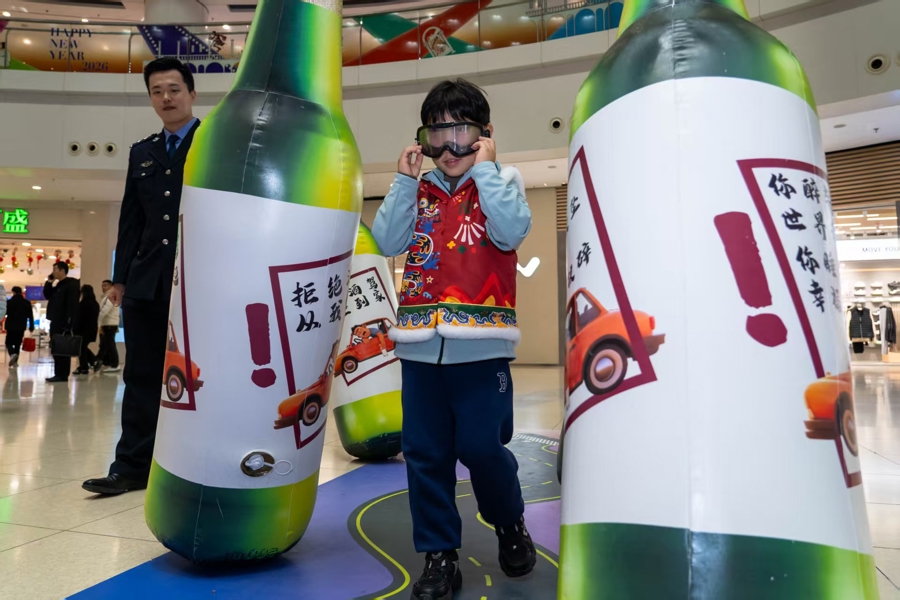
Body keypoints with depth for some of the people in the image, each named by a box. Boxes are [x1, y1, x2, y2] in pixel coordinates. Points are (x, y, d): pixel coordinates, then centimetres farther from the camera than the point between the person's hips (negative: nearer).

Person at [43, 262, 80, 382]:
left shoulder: (72, 284, -11)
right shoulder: (58, 285, 20)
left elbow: (72, 305, -18)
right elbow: (47, 295, 23)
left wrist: (69, 322, -24)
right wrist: (49, 282, 12)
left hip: (64, 323, -10)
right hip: (56, 322, 10)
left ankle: (62, 375, -6)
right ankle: (59, 374, 14)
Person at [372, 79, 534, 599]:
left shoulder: (502, 180, 4)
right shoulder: (419, 189, 13)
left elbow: (512, 231, -15)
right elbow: (388, 241, 2)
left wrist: (484, 168, -10)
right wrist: (405, 180, -2)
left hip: (480, 345, -4)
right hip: (420, 344, 4)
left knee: (480, 447, 0)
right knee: (425, 454, 8)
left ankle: (511, 523, 31)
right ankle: (440, 557, 24)